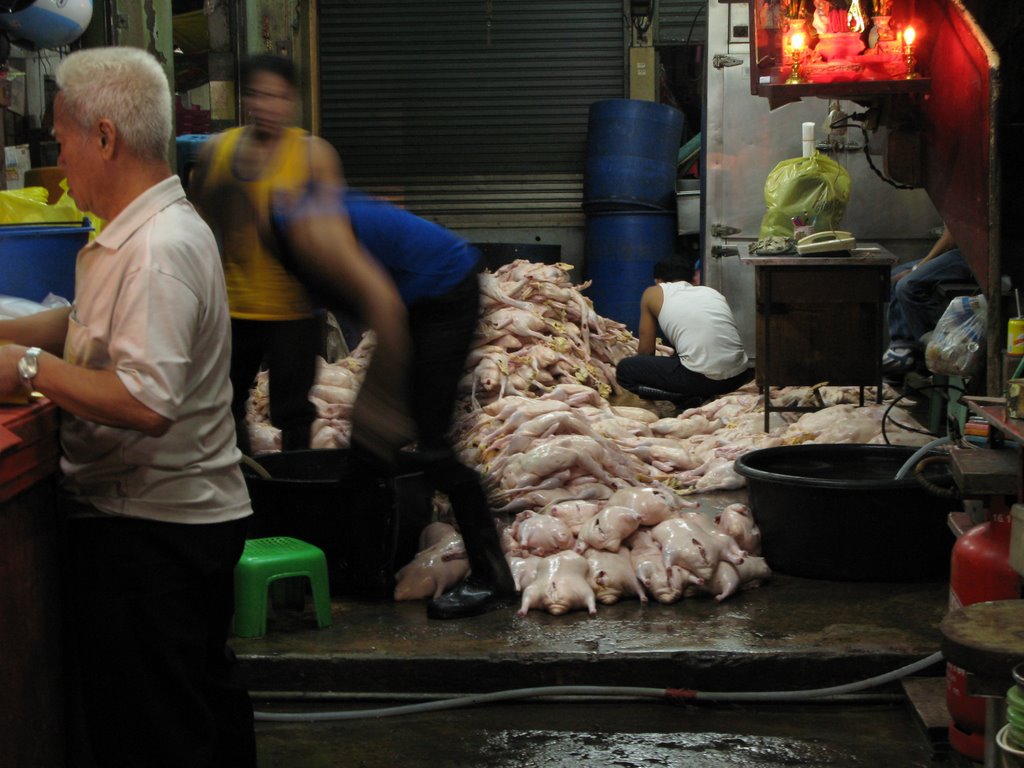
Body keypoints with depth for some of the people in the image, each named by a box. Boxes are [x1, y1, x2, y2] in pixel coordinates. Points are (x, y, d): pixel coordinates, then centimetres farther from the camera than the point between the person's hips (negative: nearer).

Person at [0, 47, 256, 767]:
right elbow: (90, 325, 25)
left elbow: (146, 402, -30)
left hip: (150, 536, -10)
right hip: (191, 514, 10)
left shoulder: (158, 249, -22)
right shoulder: (151, 230, 12)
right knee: (204, 699, 20)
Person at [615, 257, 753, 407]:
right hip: (738, 377, 5)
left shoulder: (653, 293, 12)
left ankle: (685, 397, -4)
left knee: (624, 369, 12)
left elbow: (646, 350, 15)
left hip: (701, 378, -5)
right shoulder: (711, 291, 24)